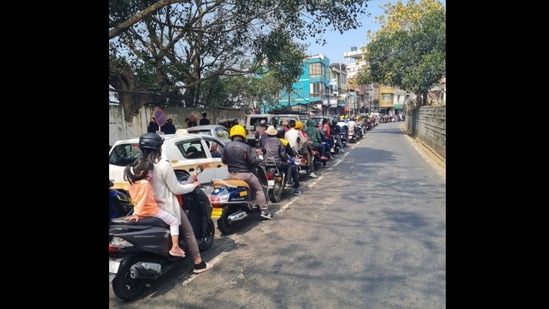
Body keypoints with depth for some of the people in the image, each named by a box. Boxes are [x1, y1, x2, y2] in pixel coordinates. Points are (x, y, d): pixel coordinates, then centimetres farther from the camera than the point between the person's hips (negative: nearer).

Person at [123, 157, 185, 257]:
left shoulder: (131, 183, 4)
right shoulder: (145, 183, -21)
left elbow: (136, 199, 12)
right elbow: (142, 200, -23)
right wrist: (138, 214, -22)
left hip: (139, 211, 8)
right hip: (152, 211, -8)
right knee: (174, 222, 3)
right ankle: (175, 248, -3)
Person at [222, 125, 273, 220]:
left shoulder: (226, 146, -1)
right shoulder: (246, 147, -14)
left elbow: (223, 160, 10)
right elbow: (254, 161, -14)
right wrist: (256, 156, 7)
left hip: (231, 174, 4)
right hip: (245, 174, -4)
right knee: (259, 190, 10)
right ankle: (264, 211, 8)